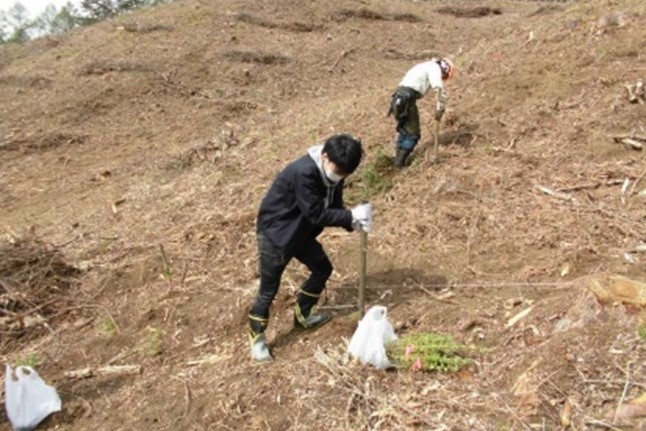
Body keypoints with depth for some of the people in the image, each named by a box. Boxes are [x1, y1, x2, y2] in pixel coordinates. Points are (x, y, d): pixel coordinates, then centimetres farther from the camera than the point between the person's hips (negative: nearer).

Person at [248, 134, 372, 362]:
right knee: (268, 288, -1)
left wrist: (353, 222, -14)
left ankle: (302, 314, 36)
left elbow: (333, 207, 3)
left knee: (323, 269, 17)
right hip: (275, 232, -9)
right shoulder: (304, 172, -32)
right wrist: (352, 216, -30)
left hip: (300, 231, 9)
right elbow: (317, 214, -30)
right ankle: (257, 337, 18)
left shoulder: (333, 173, -5)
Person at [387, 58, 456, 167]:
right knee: (413, 134, 1)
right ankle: (399, 162, 3)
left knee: (403, 131, 22)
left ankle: (398, 160, 27)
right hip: (406, 99, -9)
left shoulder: (424, 67, 30)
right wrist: (440, 109, -10)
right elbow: (440, 89, -15)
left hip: (398, 98, 9)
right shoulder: (435, 68, 0)